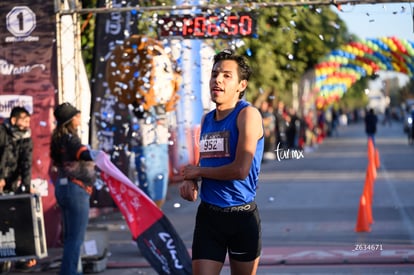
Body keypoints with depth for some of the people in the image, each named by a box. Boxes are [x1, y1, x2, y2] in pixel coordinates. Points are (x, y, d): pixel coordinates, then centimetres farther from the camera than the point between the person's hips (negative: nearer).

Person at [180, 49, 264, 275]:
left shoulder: (248, 115, -11)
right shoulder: (206, 120, 10)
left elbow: (241, 170, -20)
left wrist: (198, 172, -7)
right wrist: (190, 181, -1)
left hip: (242, 216, -5)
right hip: (208, 214, 5)